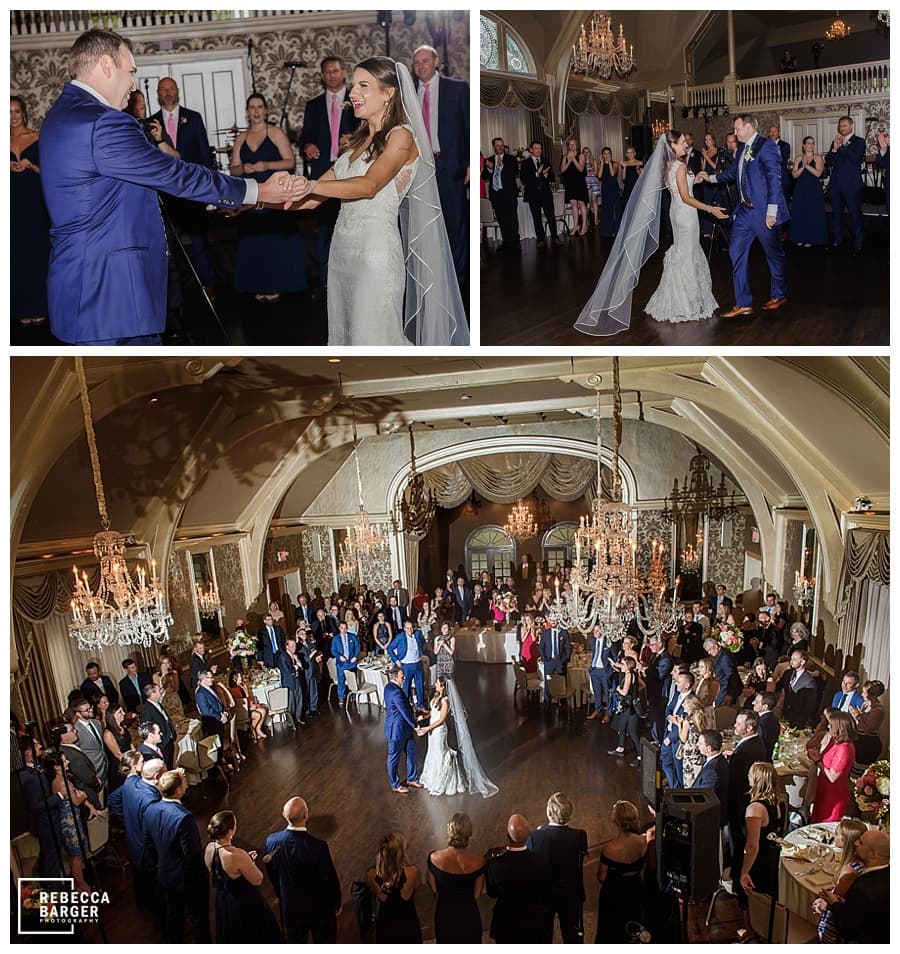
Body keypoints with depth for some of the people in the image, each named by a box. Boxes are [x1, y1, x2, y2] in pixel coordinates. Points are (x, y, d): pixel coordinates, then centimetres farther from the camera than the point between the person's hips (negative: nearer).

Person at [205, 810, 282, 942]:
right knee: (255, 937, 18)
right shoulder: (237, 855, -36)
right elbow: (257, 880, -23)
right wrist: (251, 862, -7)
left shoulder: (209, 848, -15)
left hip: (223, 903, 7)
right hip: (245, 905, -7)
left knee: (231, 939, 29)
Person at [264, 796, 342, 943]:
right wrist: (336, 904, 0)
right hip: (318, 908, -3)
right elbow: (330, 880, -19)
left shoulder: (271, 841, -20)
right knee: (325, 941, 22)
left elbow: (272, 876, -3)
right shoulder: (318, 846, -33)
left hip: (289, 907, 3)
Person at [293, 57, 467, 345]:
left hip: (376, 249, -7)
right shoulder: (357, 139, 18)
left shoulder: (401, 136, -4)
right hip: (341, 247, 8)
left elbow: (369, 186, -21)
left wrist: (312, 185, -30)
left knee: (372, 335, -4)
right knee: (342, 333, 10)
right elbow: (314, 198, 14)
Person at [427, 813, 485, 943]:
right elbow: (477, 895, -11)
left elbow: (433, 888, -6)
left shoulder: (434, 857, -22)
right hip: (468, 916, -1)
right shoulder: (477, 861, -25)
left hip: (444, 915, 1)